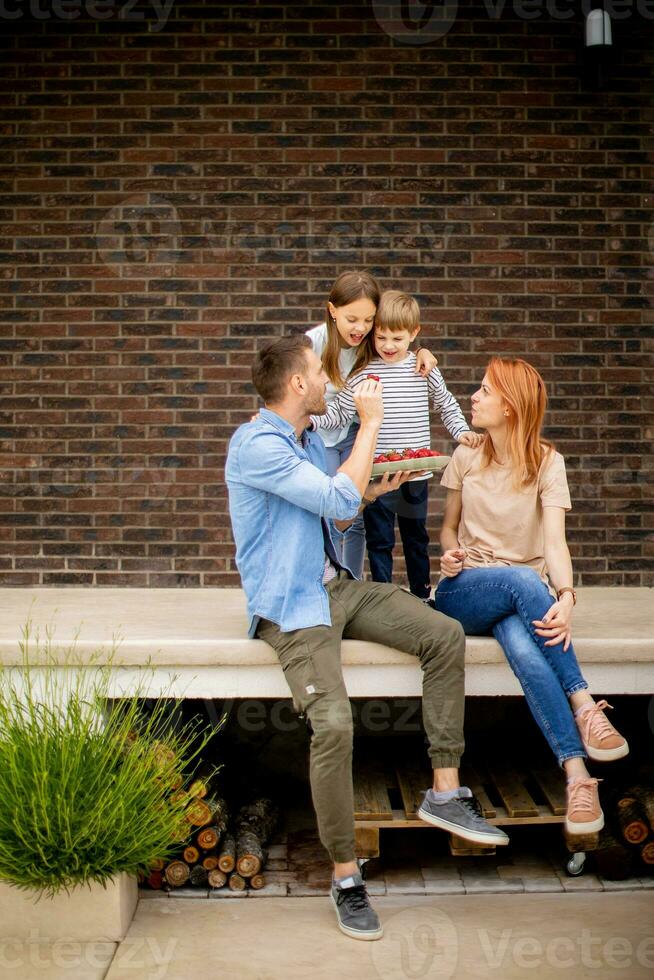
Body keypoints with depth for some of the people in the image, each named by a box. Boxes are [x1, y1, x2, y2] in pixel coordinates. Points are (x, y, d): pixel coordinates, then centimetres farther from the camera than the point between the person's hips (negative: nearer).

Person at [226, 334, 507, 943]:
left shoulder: (310, 441, 14)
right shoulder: (255, 445, -17)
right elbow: (340, 501, -23)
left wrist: (373, 491, 9)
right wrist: (370, 422, -15)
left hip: (337, 587, 9)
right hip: (291, 606, -9)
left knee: (445, 635, -6)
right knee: (332, 725, -26)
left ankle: (444, 793, 0)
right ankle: (345, 876, -7)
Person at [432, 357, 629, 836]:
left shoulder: (547, 461, -2)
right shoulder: (468, 455, 6)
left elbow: (555, 541, -15)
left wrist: (566, 597, -35)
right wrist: (449, 554, -11)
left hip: (525, 593, -1)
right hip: (464, 591, 1)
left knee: (523, 648, -38)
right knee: (523, 579, -36)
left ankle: (576, 771, -35)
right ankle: (583, 703, -36)